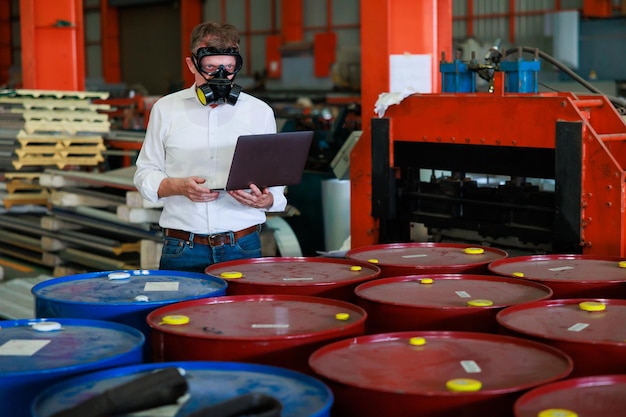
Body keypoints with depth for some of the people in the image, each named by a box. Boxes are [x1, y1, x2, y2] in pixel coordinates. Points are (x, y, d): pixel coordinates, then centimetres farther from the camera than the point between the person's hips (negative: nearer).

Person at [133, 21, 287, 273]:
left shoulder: (260, 112, 6)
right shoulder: (166, 109, 5)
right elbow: (145, 175, 9)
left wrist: (266, 200, -13)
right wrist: (179, 186, -11)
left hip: (244, 249, 0)